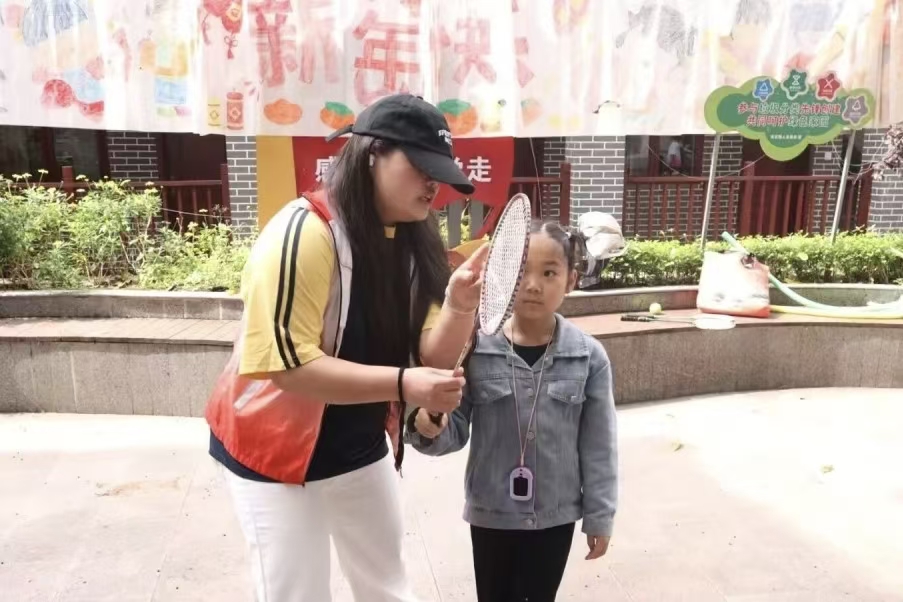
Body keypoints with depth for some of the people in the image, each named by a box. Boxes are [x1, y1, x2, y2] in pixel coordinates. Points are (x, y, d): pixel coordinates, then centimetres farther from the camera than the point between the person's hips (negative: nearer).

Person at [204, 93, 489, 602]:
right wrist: (401, 384, -36)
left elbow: (430, 359, -6)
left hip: (362, 447, 7)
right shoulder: (303, 232, -23)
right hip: (276, 450, -6)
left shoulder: (412, 240, -3)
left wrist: (457, 307, -25)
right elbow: (287, 364, -28)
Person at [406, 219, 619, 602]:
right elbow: (457, 430, -10)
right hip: (490, 512, 0)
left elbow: (598, 445, -3)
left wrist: (599, 516, 2)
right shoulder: (475, 347, -14)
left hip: (556, 514, 1)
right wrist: (431, 428, -31)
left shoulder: (589, 357, -11)